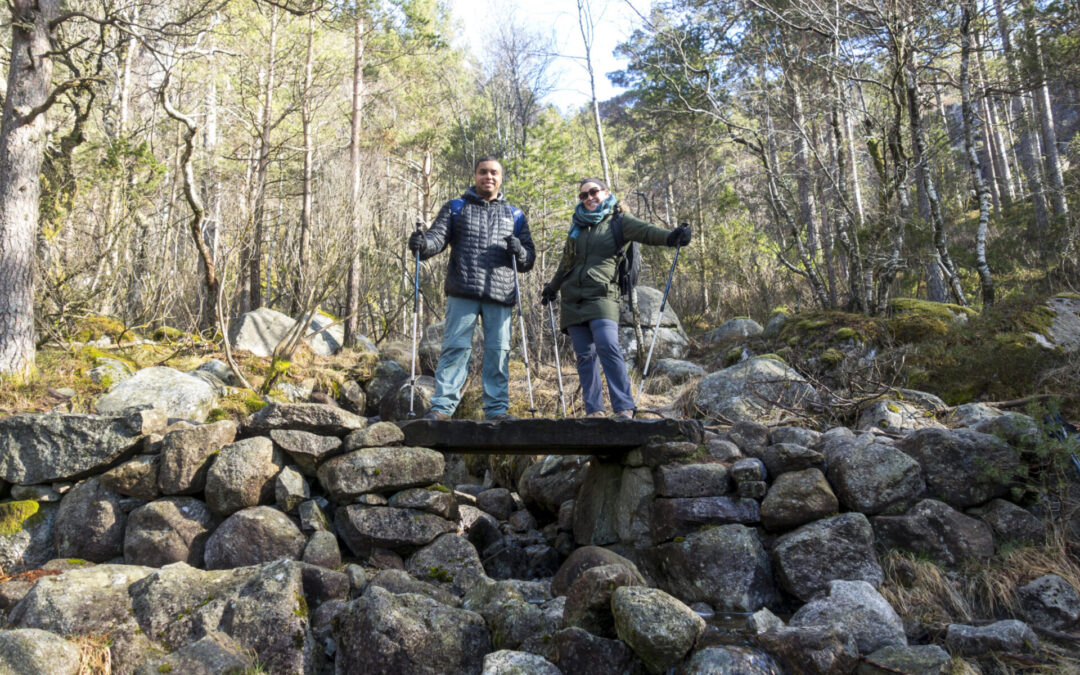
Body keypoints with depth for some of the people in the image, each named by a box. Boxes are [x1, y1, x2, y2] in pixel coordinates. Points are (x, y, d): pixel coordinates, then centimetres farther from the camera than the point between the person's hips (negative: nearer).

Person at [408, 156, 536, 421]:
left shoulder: (514, 215, 21)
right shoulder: (456, 208, 16)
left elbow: (529, 259, 18)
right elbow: (438, 236, 2)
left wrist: (519, 251, -5)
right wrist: (423, 244, -21)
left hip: (501, 294, 2)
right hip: (463, 292, -2)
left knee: (498, 351, 1)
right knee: (455, 347, -7)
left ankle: (497, 409, 7)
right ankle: (442, 406, -4)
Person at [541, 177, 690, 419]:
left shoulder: (617, 221, 6)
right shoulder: (577, 225, 19)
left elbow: (645, 231, -13)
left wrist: (670, 236, -34)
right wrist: (552, 288, 44)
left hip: (601, 297, -5)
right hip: (572, 300, 5)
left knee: (608, 348, -22)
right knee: (585, 355, 0)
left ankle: (624, 408, -23)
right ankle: (594, 411, 3)